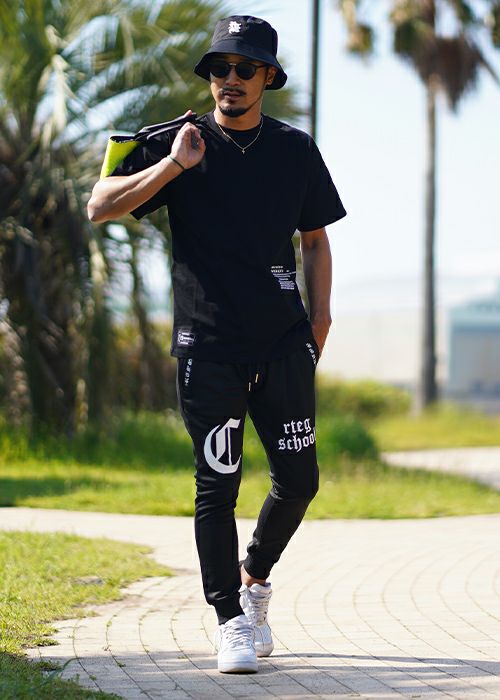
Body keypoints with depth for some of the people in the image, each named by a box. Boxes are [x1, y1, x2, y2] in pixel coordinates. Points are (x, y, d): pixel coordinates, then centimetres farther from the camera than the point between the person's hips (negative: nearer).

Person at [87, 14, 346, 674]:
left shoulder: (295, 149, 10)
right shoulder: (180, 146, 2)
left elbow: (314, 236, 19)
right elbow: (100, 206, -7)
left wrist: (319, 315, 7)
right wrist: (173, 166, -16)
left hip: (285, 345, 3)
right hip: (208, 347, -3)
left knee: (298, 479, 3)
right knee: (217, 485, -5)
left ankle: (255, 579, 29)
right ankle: (233, 621, 3)